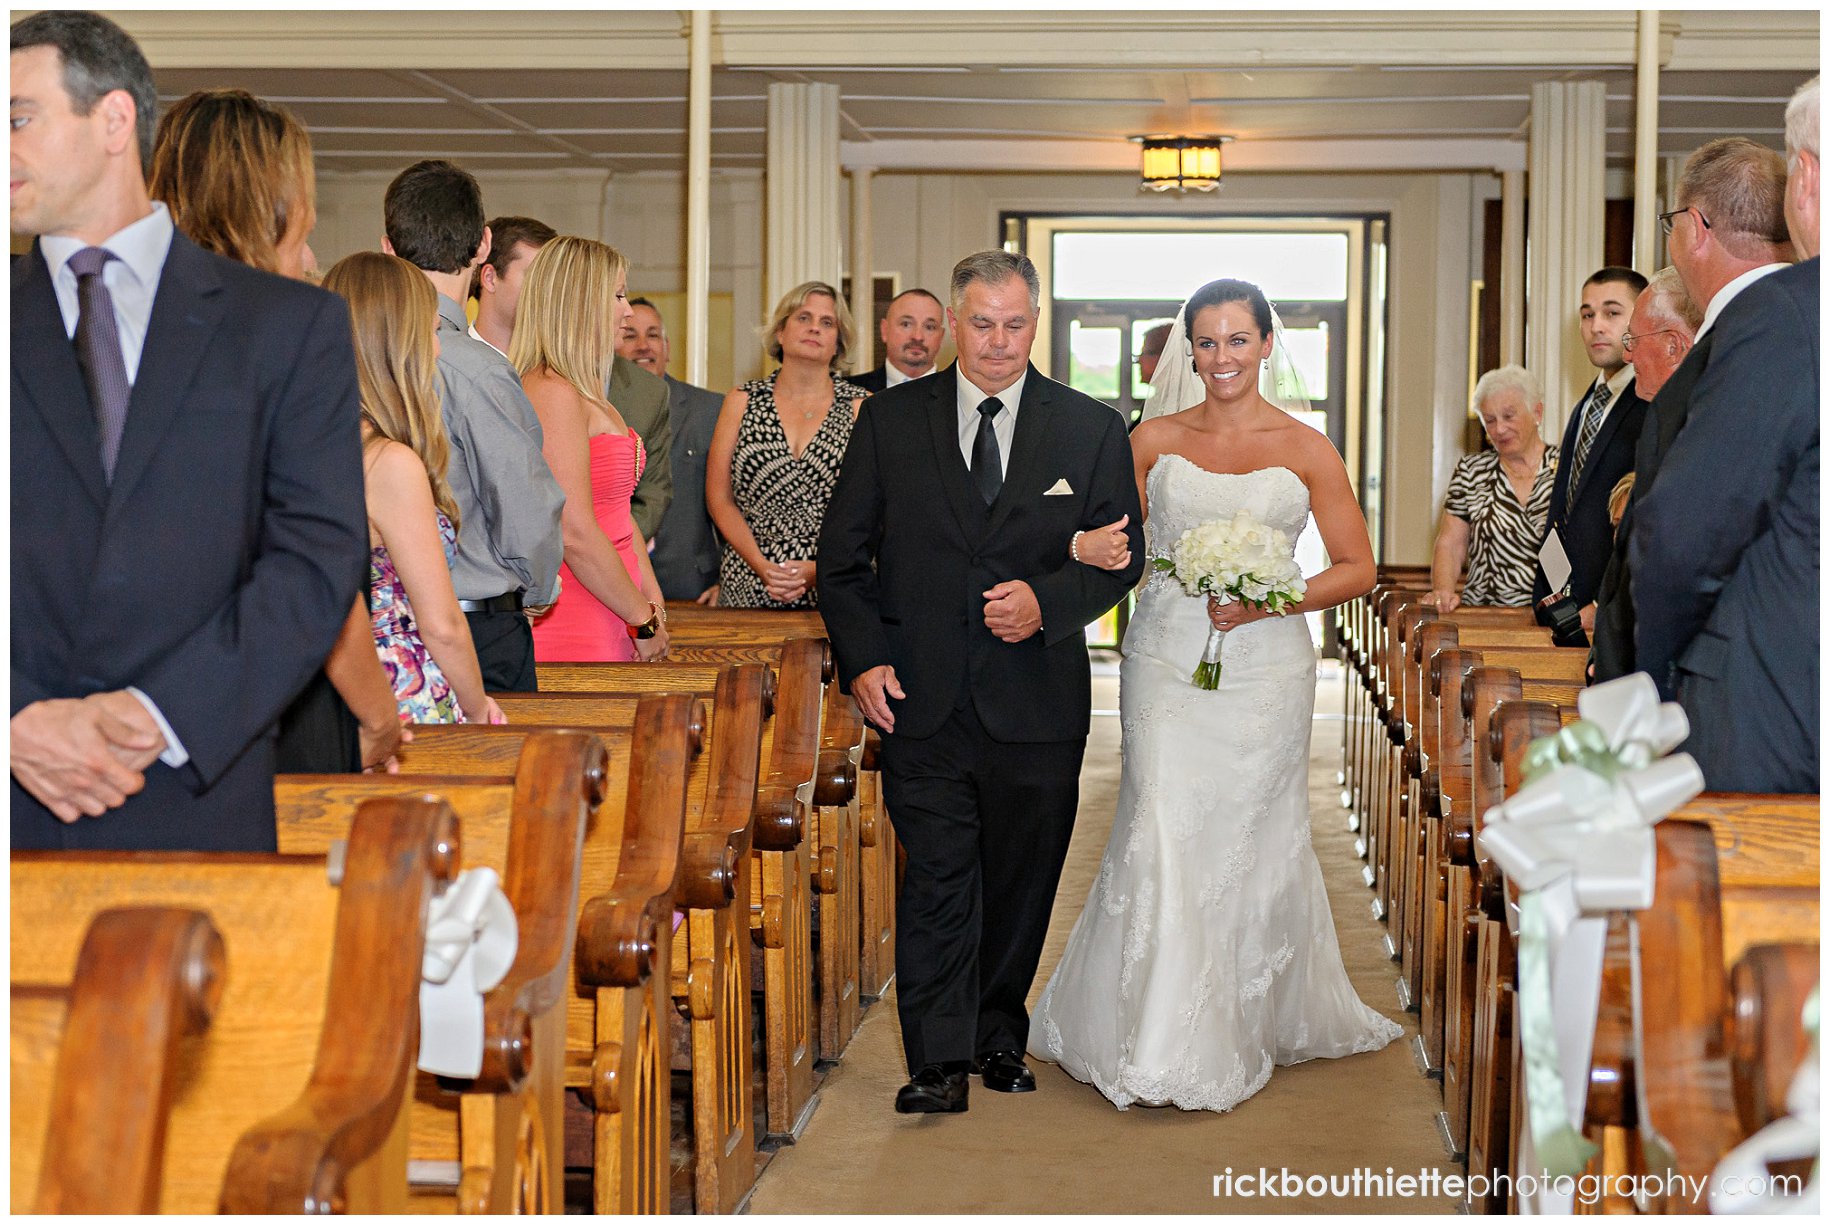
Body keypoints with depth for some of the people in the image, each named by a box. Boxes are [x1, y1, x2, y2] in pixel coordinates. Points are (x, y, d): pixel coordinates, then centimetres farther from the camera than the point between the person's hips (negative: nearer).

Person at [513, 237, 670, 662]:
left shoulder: (587, 391, 17)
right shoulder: (553, 394, -14)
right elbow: (575, 534, -19)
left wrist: (653, 599, 9)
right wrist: (643, 620, -11)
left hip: (610, 622, 9)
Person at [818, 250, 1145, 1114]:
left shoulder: (1091, 429, 4)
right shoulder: (891, 419, 5)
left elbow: (1120, 554, 5)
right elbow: (844, 553, 7)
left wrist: (1045, 602, -13)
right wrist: (862, 657, -5)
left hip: (1036, 702, 1)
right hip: (921, 696, -1)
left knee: (1020, 881, 11)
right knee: (937, 878, -4)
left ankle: (998, 1036, 29)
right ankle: (938, 1061, 1)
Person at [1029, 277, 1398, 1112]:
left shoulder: (1305, 449, 2)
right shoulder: (1154, 439, 7)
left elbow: (1357, 568, 2)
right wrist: (1098, 551, -10)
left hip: (1263, 666, -1)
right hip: (1165, 660, 1)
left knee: (1250, 840, 5)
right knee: (1162, 832, -8)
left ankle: (1250, 1021, 22)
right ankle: (1163, 1039, 1)